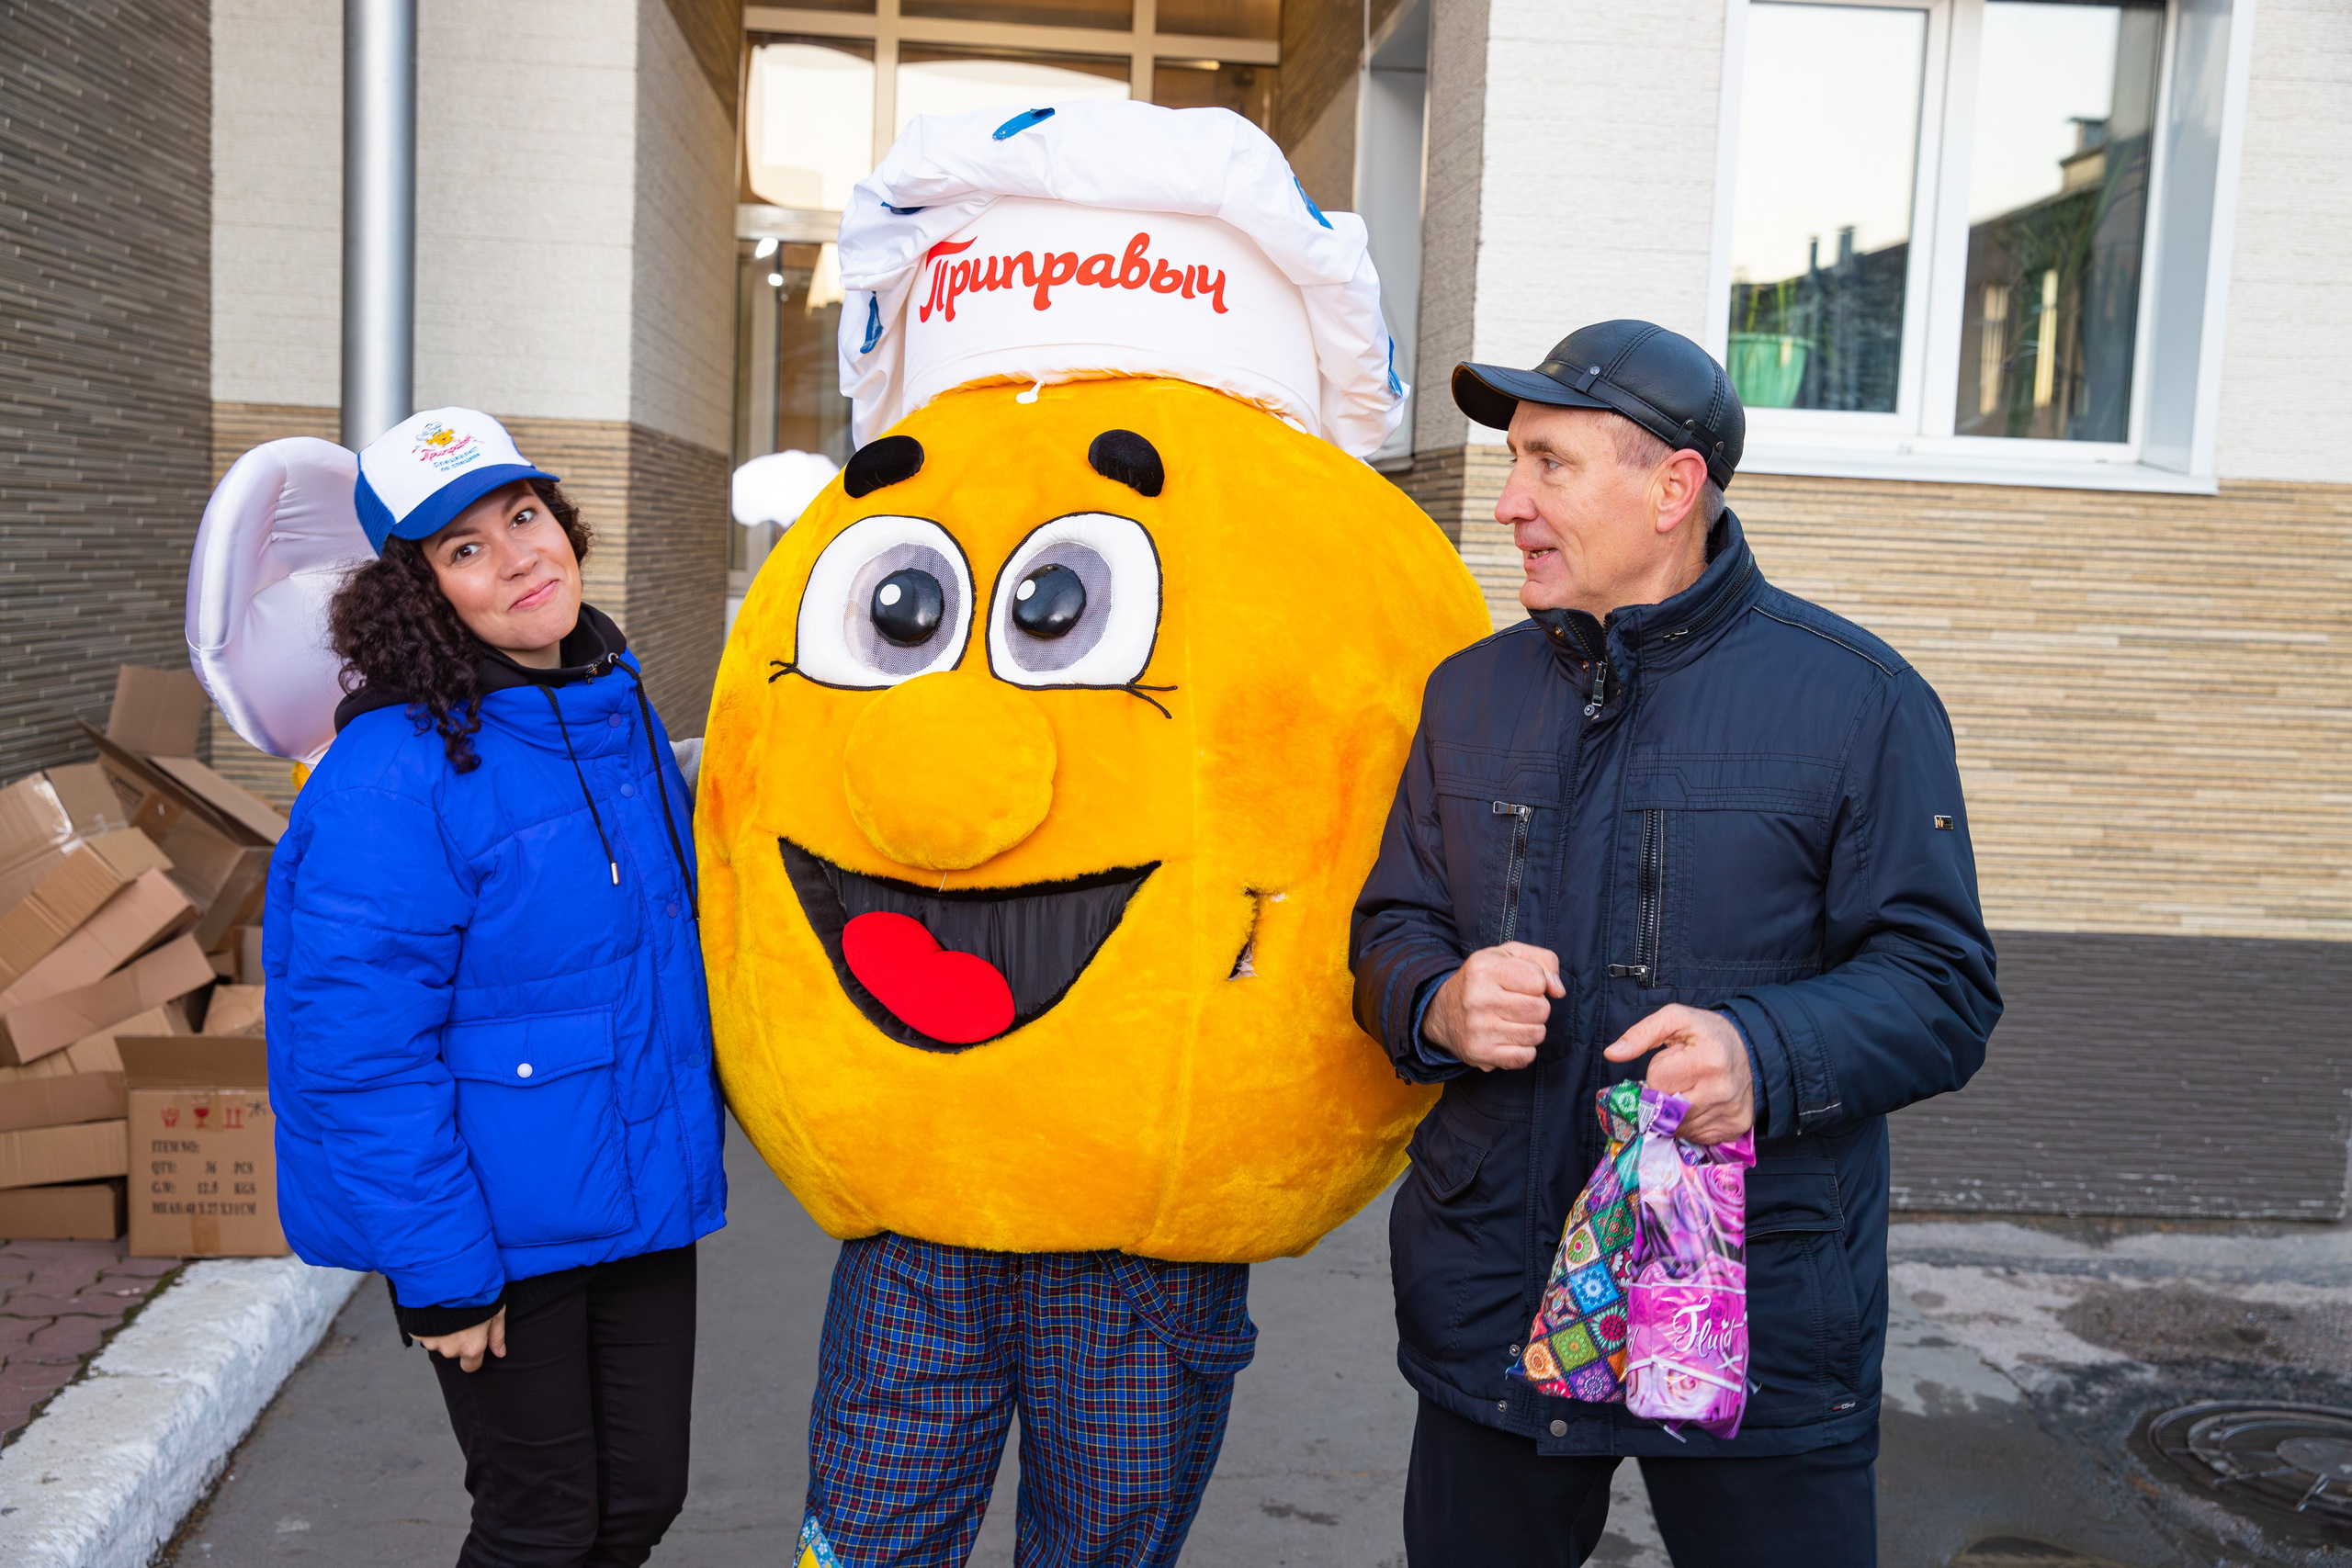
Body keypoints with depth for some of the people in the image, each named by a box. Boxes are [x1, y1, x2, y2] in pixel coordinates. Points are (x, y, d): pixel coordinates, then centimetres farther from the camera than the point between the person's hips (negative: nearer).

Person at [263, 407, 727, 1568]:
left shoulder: (621, 713, 4)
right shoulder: (392, 774, -20)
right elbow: (362, 1056, -20)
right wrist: (443, 1275, -18)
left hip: (639, 1198, 7)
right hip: (496, 1224, -6)